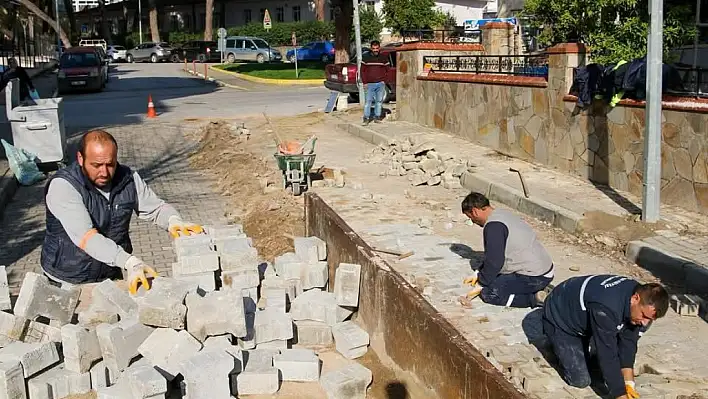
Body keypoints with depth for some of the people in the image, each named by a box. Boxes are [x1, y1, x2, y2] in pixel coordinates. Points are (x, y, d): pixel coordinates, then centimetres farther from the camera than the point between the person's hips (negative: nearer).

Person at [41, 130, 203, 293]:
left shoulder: (128, 179, -2)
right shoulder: (62, 185, -17)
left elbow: (156, 208, 9)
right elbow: (86, 238, -28)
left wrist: (174, 221, -15)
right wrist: (130, 262, -40)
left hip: (111, 277, 3)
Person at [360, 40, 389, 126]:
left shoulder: (384, 58, 5)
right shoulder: (366, 57, 1)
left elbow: (386, 69, 13)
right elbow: (362, 70, 4)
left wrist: (383, 80, 2)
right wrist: (365, 82, -2)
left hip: (380, 83, 2)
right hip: (370, 84, -2)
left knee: (379, 101, 5)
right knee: (368, 101, -6)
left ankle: (377, 117, 14)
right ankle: (366, 118, -4)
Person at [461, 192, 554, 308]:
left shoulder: (493, 225, -18)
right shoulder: (502, 214, 14)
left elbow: (494, 261, -19)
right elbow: (493, 254, 23)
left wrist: (481, 285, -5)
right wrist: (478, 274, 24)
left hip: (534, 278, -10)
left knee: (488, 293, -9)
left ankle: (534, 298, -11)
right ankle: (537, 292, 11)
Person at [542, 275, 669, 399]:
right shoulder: (606, 308, -43)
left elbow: (628, 343, -12)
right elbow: (608, 356, -38)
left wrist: (629, 384, -17)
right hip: (560, 320, -7)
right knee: (580, 380, -11)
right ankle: (555, 344, 12)